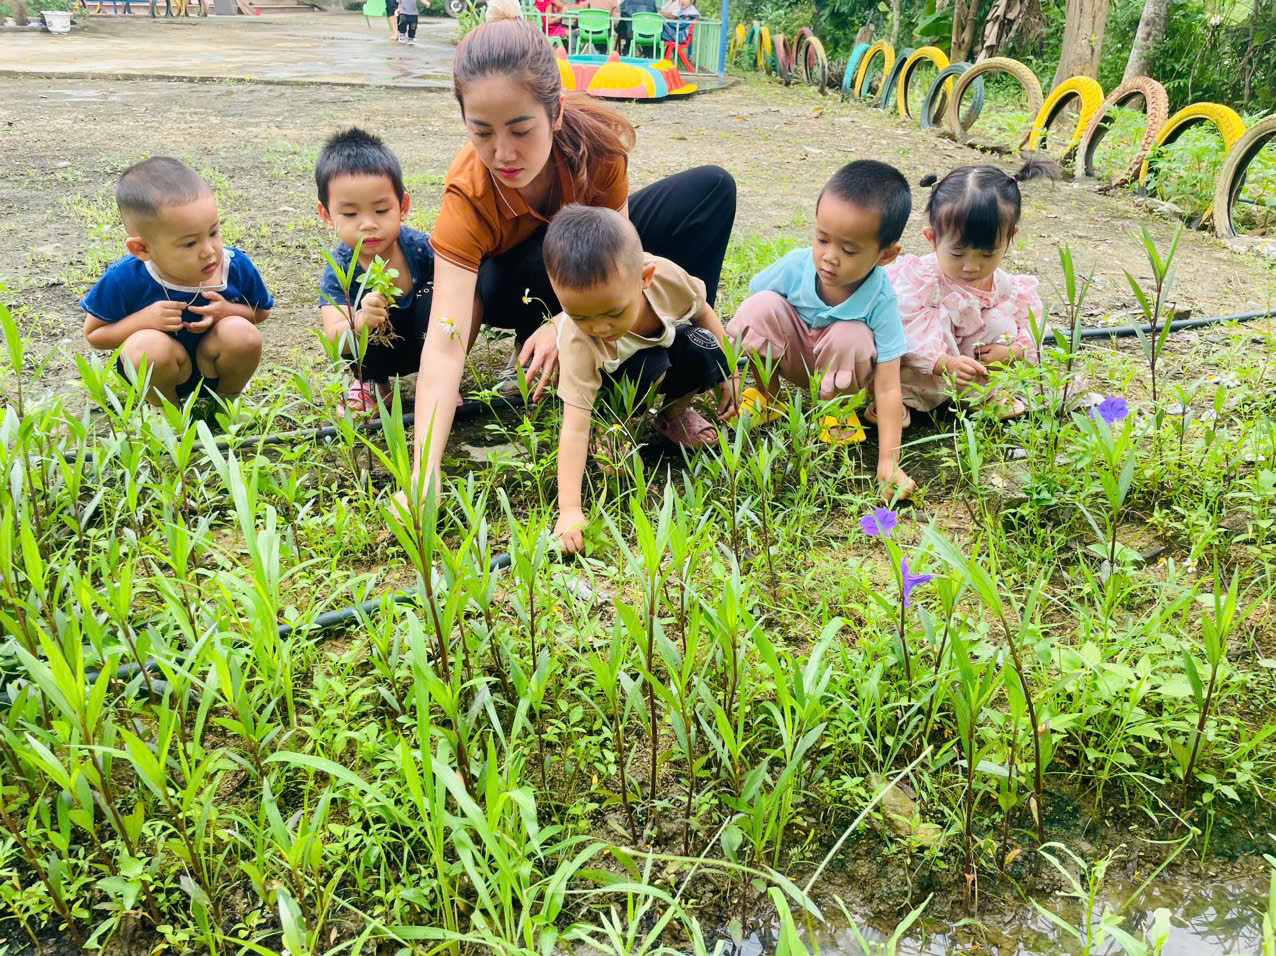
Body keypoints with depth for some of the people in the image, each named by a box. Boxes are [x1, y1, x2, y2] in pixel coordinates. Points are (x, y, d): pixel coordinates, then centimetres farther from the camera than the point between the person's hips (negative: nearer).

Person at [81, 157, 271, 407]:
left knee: (242, 332, -29)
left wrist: (228, 311, -24)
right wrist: (144, 319, -29)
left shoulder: (237, 266, -21)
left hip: (213, 365, 2)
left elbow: (262, 312, 0)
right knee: (146, 344, -35)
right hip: (157, 374, -2)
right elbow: (94, 334, -10)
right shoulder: (125, 279, -25)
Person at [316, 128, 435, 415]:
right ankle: (372, 383, 1)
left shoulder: (420, 247, -24)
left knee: (431, 295, -26)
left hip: (427, 345, -1)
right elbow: (335, 341, -35)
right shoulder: (339, 269, -24)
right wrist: (359, 323, -58)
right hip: (379, 352, 1)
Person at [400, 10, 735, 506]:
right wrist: (423, 475, -57)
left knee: (711, 188, -16)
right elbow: (444, 344, -45)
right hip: (514, 287, -3)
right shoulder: (467, 197, -36)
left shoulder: (595, 140, -31)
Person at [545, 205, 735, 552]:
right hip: (611, 377, -3)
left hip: (666, 344, 3)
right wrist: (569, 509, -48)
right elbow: (574, 428, -41)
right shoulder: (577, 343, -40)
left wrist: (728, 375, -5)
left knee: (705, 348, -28)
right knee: (647, 369, -37)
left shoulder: (667, 277, -35)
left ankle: (674, 413, 0)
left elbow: (703, 313, -10)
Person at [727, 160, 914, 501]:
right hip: (791, 354, 2)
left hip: (837, 368, -1)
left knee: (853, 336, -36)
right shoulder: (796, 265, -24)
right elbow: (750, 315, -9)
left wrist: (888, 461, -36)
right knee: (762, 306, -28)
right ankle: (767, 395, -3)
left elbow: (888, 389, -30)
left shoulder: (881, 301, -29)